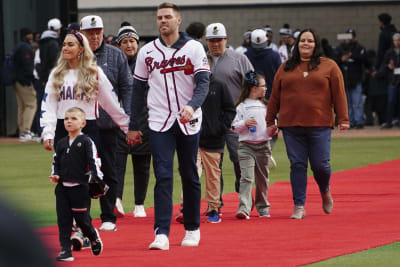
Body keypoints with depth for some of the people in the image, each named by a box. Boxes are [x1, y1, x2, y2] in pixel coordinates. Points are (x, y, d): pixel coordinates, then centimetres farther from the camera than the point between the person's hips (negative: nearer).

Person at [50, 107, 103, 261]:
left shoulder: (86, 142, -4)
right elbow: (56, 162, 20)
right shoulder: (61, 144, 12)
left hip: (80, 187, -5)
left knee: (82, 218, 0)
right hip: (62, 187, 5)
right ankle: (65, 250, 4)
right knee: (63, 220, 1)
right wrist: (55, 175, 2)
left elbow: (94, 162, -8)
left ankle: (93, 237, 29)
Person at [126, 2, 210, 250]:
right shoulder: (147, 52, 6)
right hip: (159, 122, 1)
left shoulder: (194, 48, -1)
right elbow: (138, 90, 12)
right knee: (163, 177, -9)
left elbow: (203, 82, -9)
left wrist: (192, 106, -27)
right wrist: (133, 126, 11)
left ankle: (192, 229, 23)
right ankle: (162, 234, -14)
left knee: (190, 176, 9)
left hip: (188, 122, -1)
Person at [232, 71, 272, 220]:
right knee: (246, 177, -15)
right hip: (246, 145, -4)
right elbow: (234, 126, -1)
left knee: (262, 178, 11)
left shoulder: (265, 105, 12)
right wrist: (245, 123, -18)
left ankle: (263, 208, 25)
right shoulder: (242, 106, -1)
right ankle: (244, 209, -21)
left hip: (263, 146, 4)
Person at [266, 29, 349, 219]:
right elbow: (275, 97, 15)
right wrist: (271, 121, 13)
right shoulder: (285, 68, 12)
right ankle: (299, 207, 2)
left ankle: (325, 191, 29)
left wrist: (343, 119, -3)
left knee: (320, 164, -3)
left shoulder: (329, 66, 7)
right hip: (291, 126, 2)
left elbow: (339, 94, 3)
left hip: (319, 126, -2)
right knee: (297, 165, -2)